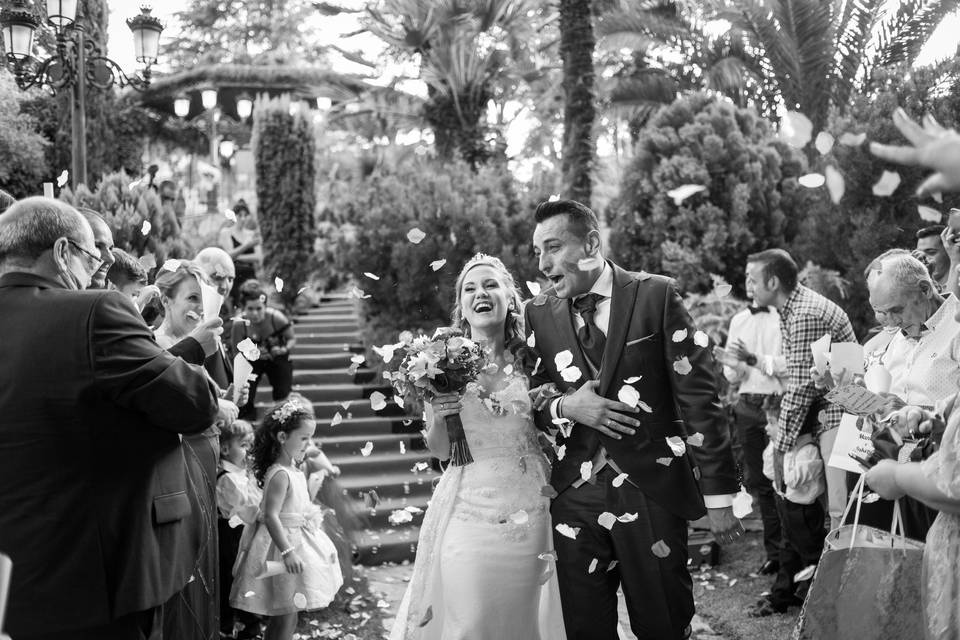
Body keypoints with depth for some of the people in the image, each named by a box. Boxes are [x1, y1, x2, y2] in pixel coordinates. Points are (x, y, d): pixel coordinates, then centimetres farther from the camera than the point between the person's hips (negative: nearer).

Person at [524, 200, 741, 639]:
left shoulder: (656, 295, -4)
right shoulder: (538, 314, 5)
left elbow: (697, 395, -5)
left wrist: (719, 492, -6)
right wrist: (564, 407, -11)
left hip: (652, 491, -2)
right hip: (574, 498, 3)